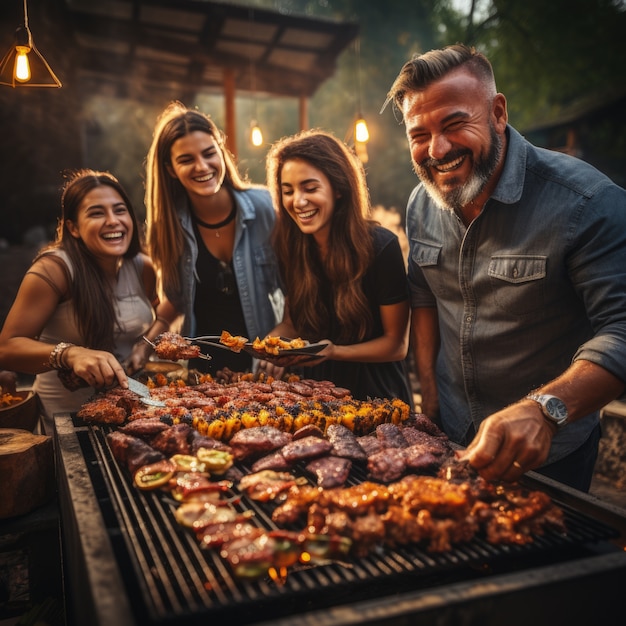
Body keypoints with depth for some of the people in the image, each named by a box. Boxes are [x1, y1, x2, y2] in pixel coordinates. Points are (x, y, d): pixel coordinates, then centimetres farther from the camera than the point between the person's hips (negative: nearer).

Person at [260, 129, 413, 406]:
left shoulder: (381, 246, -14)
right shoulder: (289, 247, -2)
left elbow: (396, 344, -9)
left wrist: (334, 351, -22)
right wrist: (274, 340, -12)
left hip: (375, 393, -3)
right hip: (316, 388, 4)